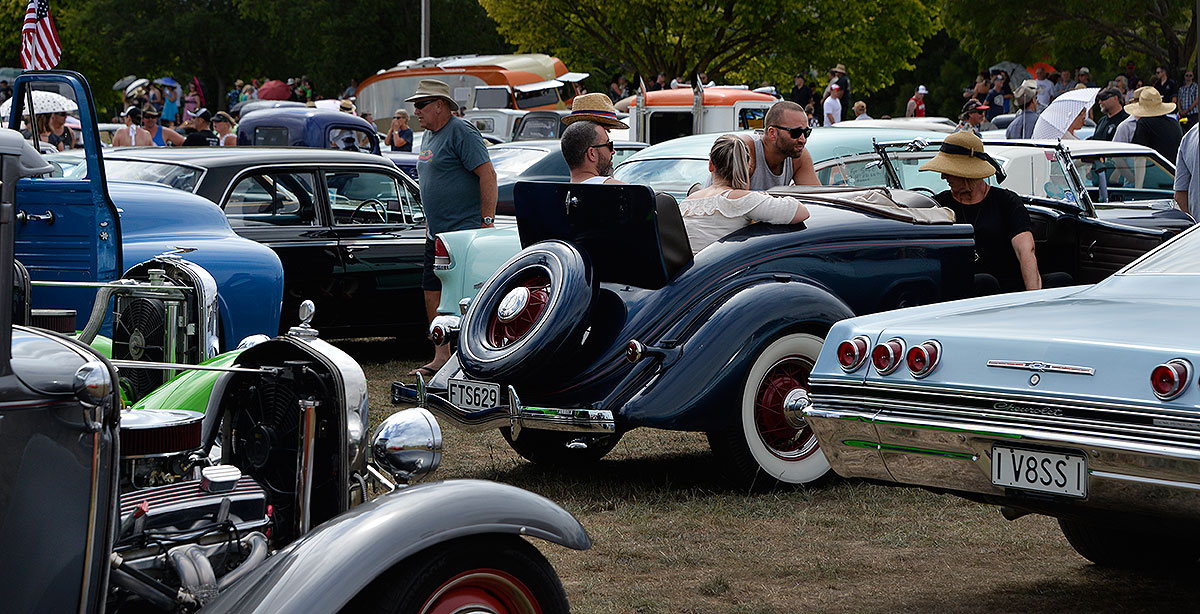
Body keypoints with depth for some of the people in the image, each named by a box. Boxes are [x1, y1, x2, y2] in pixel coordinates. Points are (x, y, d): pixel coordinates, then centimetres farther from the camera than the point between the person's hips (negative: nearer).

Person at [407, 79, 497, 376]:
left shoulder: (462, 132, -12)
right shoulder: (429, 136, 17)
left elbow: (487, 174, -18)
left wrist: (487, 222, -20)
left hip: (465, 230, -9)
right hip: (437, 234, 9)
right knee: (433, 295, 9)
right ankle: (441, 357, 17)